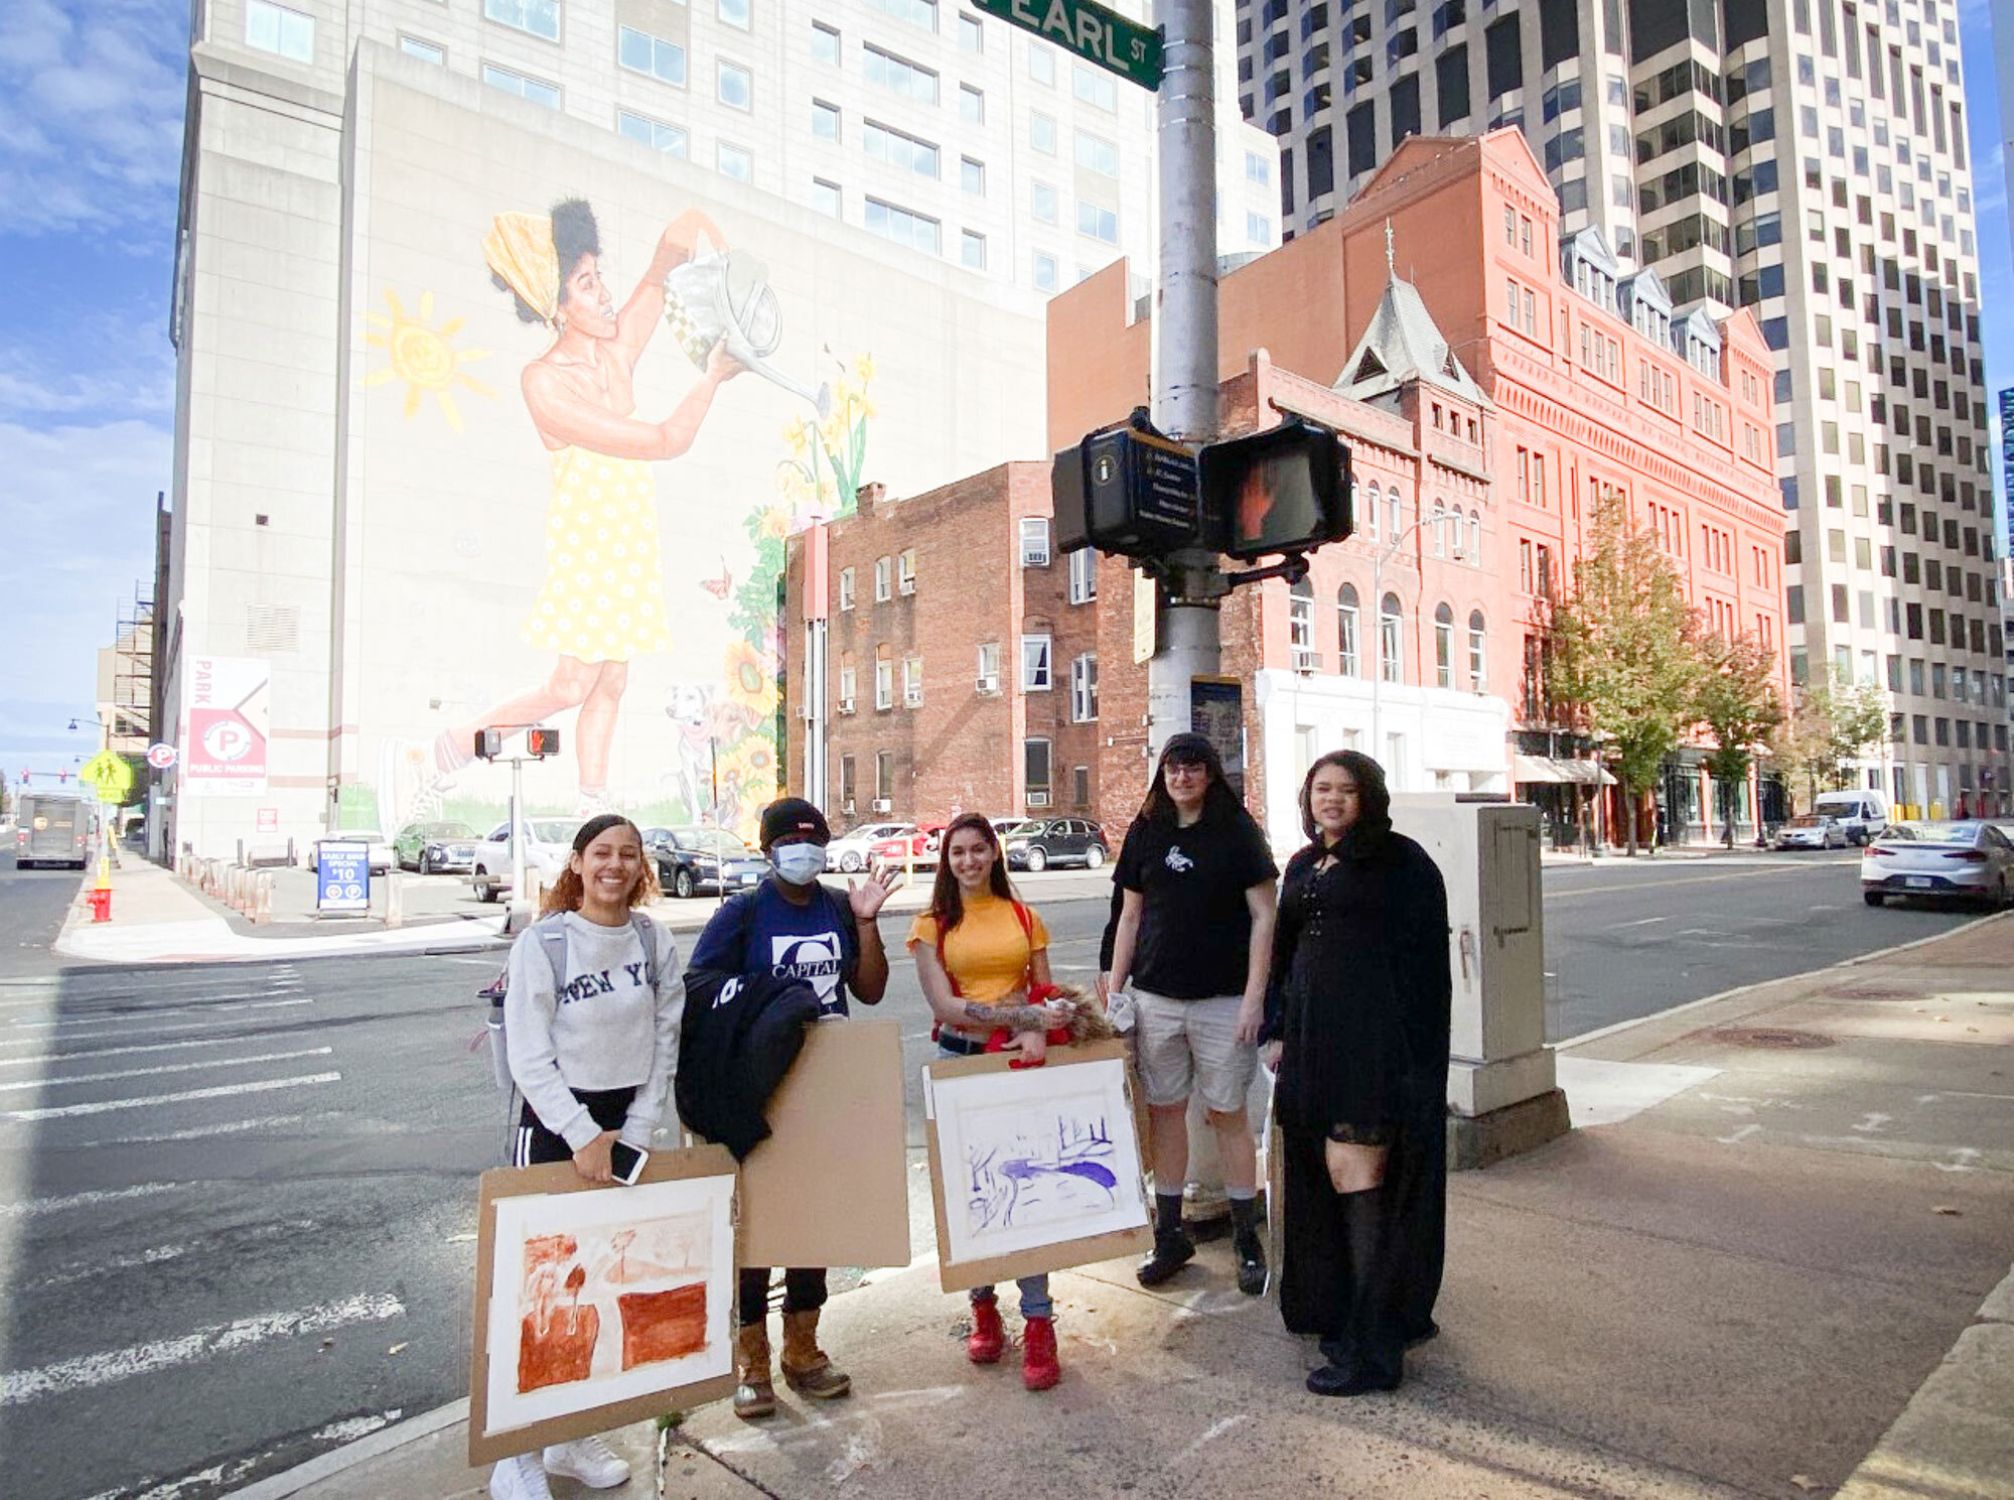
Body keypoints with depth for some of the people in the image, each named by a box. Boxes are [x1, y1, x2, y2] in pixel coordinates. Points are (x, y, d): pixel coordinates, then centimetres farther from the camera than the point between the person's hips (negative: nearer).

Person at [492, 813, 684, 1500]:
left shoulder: (655, 941, -1)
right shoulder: (541, 943, -12)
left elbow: (665, 1044, 2)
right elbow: (528, 1058, -12)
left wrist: (635, 1132, -4)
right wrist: (584, 1135, -16)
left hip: (628, 1124, 4)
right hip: (554, 1125, -4)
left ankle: (573, 1434, 28)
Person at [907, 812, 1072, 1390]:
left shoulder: (1024, 918, 7)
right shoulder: (933, 925, 2)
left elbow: (1045, 992, 8)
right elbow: (944, 1004, -9)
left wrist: (1037, 1032, -14)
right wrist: (1022, 1015, -18)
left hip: (1020, 1061, 0)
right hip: (959, 1060, 0)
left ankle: (1039, 1323, 5)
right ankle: (983, 1308, 27)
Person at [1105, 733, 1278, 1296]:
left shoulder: (1237, 830, -3)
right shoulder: (1146, 832, 7)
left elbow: (1263, 916, -4)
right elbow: (1130, 917, 11)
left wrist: (1254, 996, -10)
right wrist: (1113, 993, 7)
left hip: (1222, 1000, -3)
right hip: (1154, 997, 3)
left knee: (1227, 1115, 5)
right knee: (1164, 1112, 10)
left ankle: (1247, 1239, 21)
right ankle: (1170, 1236, 23)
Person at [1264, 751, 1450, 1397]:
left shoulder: (1400, 860, -4)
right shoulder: (1303, 866, 16)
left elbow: (1425, 958, -8)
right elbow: (1284, 952, 21)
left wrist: (1414, 1049, -13)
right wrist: (1278, 1028, 14)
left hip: (1374, 1037, -7)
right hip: (1314, 1038, 7)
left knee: (1355, 1170, -6)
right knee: (1321, 1170, 12)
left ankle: (1372, 1349, 5)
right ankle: (1332, 1307, 28)